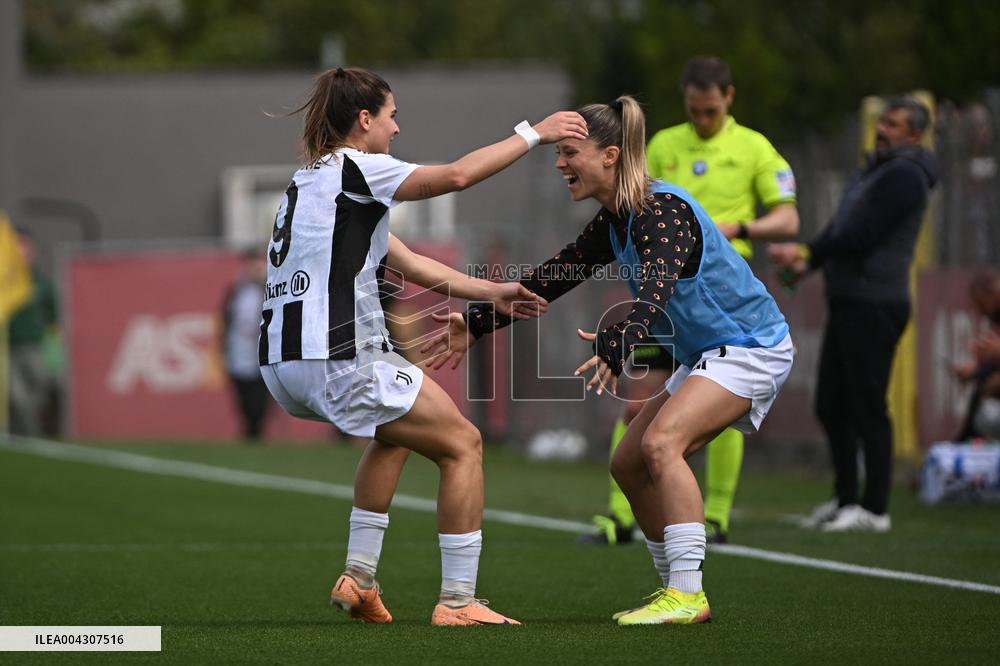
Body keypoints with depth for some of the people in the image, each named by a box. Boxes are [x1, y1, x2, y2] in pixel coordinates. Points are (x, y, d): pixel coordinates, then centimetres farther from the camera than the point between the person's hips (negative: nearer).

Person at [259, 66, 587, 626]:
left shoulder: (314, 181, 23)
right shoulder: (352, 170, -5)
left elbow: (409, 264, 23)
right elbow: (454, 176, -14)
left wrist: (490, 292, 20)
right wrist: (533, 134, -3)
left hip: (283, 362, 10)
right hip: (338, 359, -10)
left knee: (398, 429, 33)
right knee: (463, 444, 3)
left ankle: (359, 579, 25)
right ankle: (458, 601, 0)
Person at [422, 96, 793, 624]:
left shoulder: (662, 211, -24)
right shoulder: (612, 223, 6)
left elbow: (656, 290, -42)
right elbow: (551, 278, 14)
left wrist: (615, 346, -59)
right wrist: (475, 324, 11)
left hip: (749, 347, -10)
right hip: (705, 355, 10)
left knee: (661, 442, -26)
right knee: (628, 464, 6)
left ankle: (687, 594, -28)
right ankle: (675, 590, 15)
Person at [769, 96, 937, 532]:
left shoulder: (904, 176, -12)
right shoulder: (876, 170, 21)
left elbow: (862, 236, -20)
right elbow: (841, 231, 21)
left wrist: (806, 251, -12)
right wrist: (807, 262, 4)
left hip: (875, 304, -10)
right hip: (847, 300, 10)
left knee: (867, 407, -8)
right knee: (831, 405, 12)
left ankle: (874, 509, -4)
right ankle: (844, 498, 20)